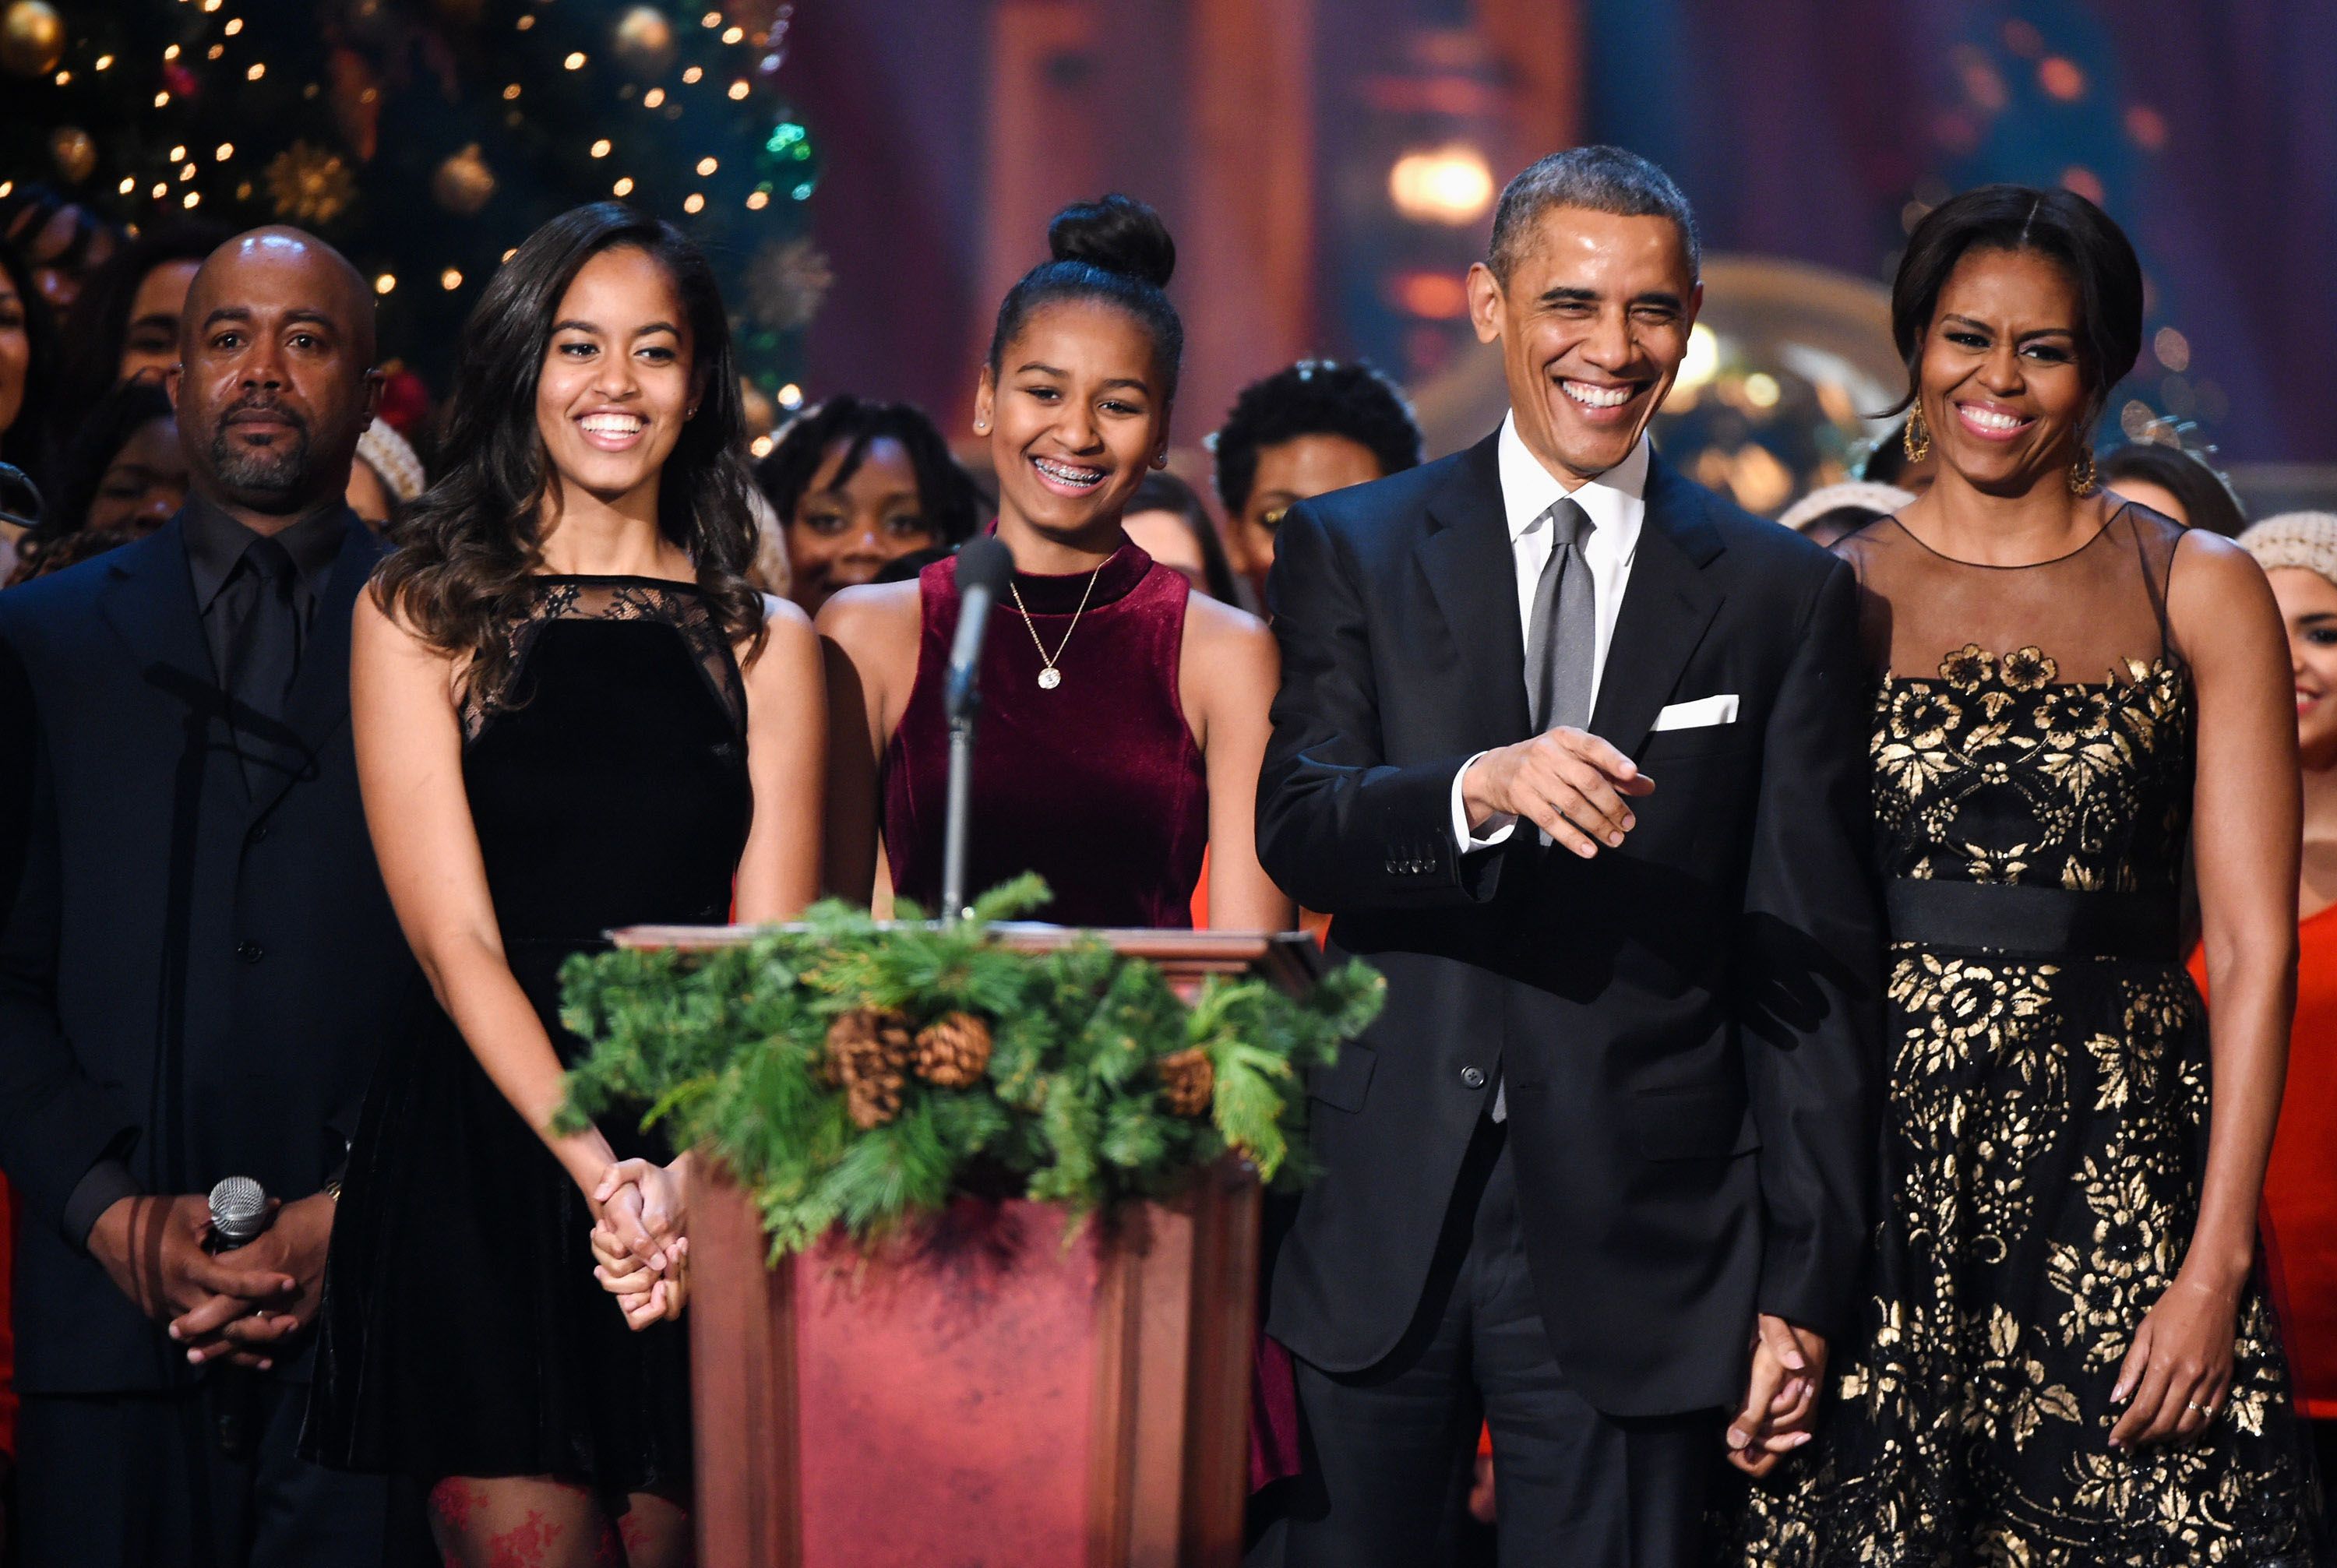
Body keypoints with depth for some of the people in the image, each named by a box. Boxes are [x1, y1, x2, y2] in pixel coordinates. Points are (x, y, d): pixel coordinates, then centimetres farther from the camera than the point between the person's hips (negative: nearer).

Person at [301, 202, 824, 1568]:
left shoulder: (766, 643, 13)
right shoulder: (419, 620, 7)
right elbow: (455, 937, -3)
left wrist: (694, 1171, -15)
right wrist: (599, 1170, -16)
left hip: (710, 1177, 2)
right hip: (483, 1160, -2)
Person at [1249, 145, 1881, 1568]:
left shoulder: (1784, 597, 6)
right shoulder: (1350, 552, 8)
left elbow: (1817, 963, 4)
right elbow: (1296, 828, -7)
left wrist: (1802, 1285, -1)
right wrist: (1481, 787, -28)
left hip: (1634, 1238, 0)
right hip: (1375, 1223, 1)